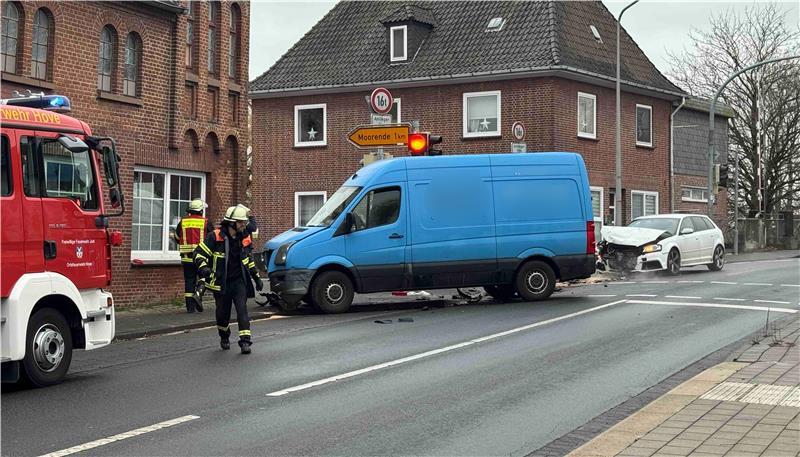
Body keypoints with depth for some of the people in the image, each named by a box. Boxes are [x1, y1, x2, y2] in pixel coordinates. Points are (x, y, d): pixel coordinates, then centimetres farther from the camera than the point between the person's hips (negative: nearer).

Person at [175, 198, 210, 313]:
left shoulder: (183, 221, 5)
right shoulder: (205, 222, -5)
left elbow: (177, 237, 16)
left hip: (186, 256, 3)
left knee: (189, 279, 8)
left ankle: (190, 306, 7)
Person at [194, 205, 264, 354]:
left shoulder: (245, 238, 6)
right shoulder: (215, 237, -11)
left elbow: (249, 260, 21)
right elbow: (199, 253, -9)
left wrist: (256, 277, 20)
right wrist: (203, 268, -27)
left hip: (239, 281, 2)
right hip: (221, 283, -2)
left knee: (242, 309, -13)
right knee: (223, 313, 10)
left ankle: (245, 341, -15)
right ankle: (224, 338, 36)